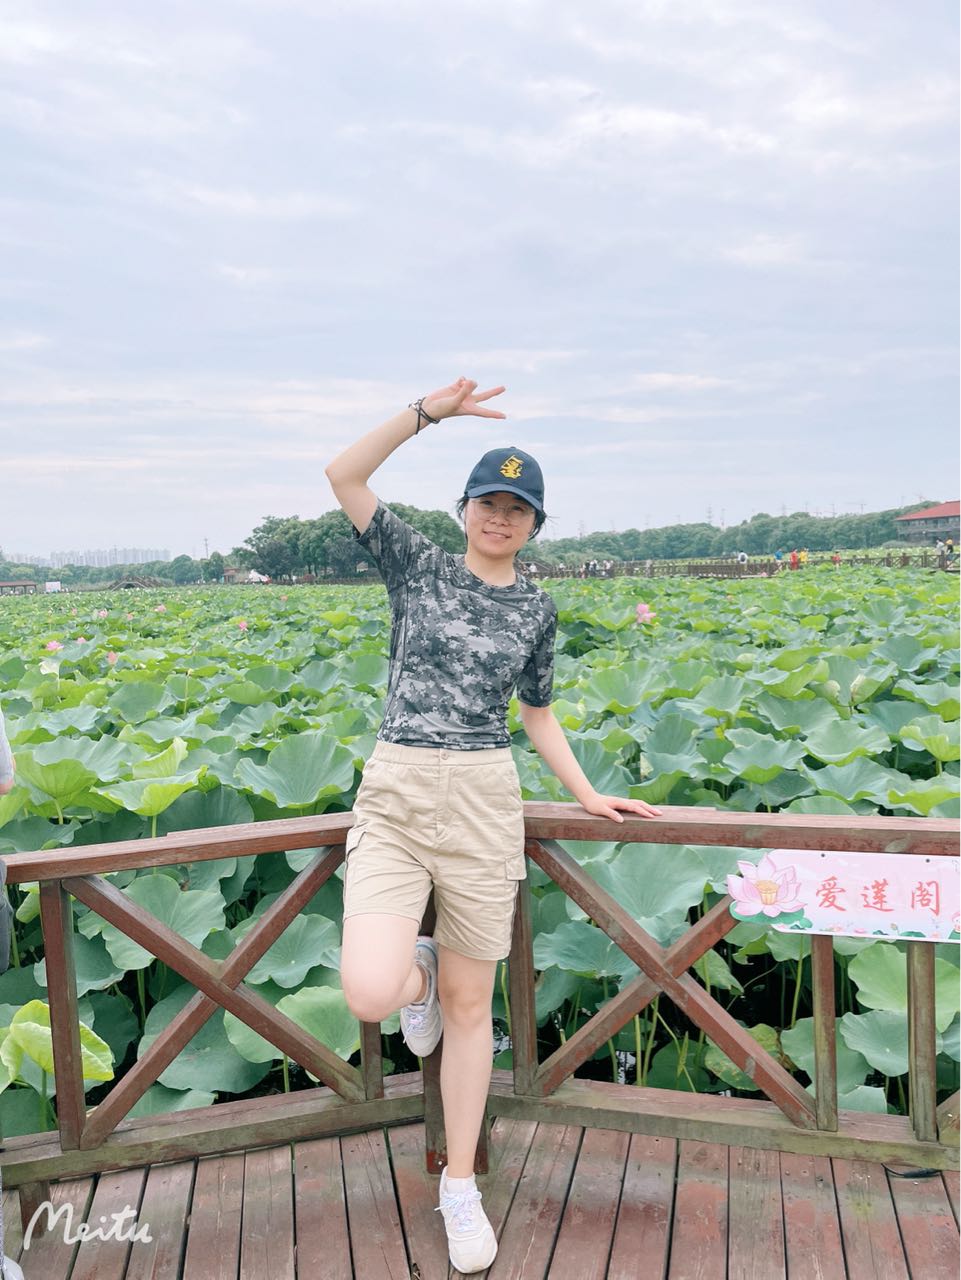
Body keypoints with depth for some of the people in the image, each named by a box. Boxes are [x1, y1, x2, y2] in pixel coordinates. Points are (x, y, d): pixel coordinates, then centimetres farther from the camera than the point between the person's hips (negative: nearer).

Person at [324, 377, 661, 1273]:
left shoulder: (536, 608, 10)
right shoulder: (417, 566, 5)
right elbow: (343, 475, -4)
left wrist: (587, 795, 9)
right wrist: (430, 412, -9)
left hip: (485, 804, 2)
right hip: (394, 797, -1)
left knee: (469, 1004, 10)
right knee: (370, 995, -19)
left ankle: (460, 1184, 30)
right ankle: (417, 970, 20)